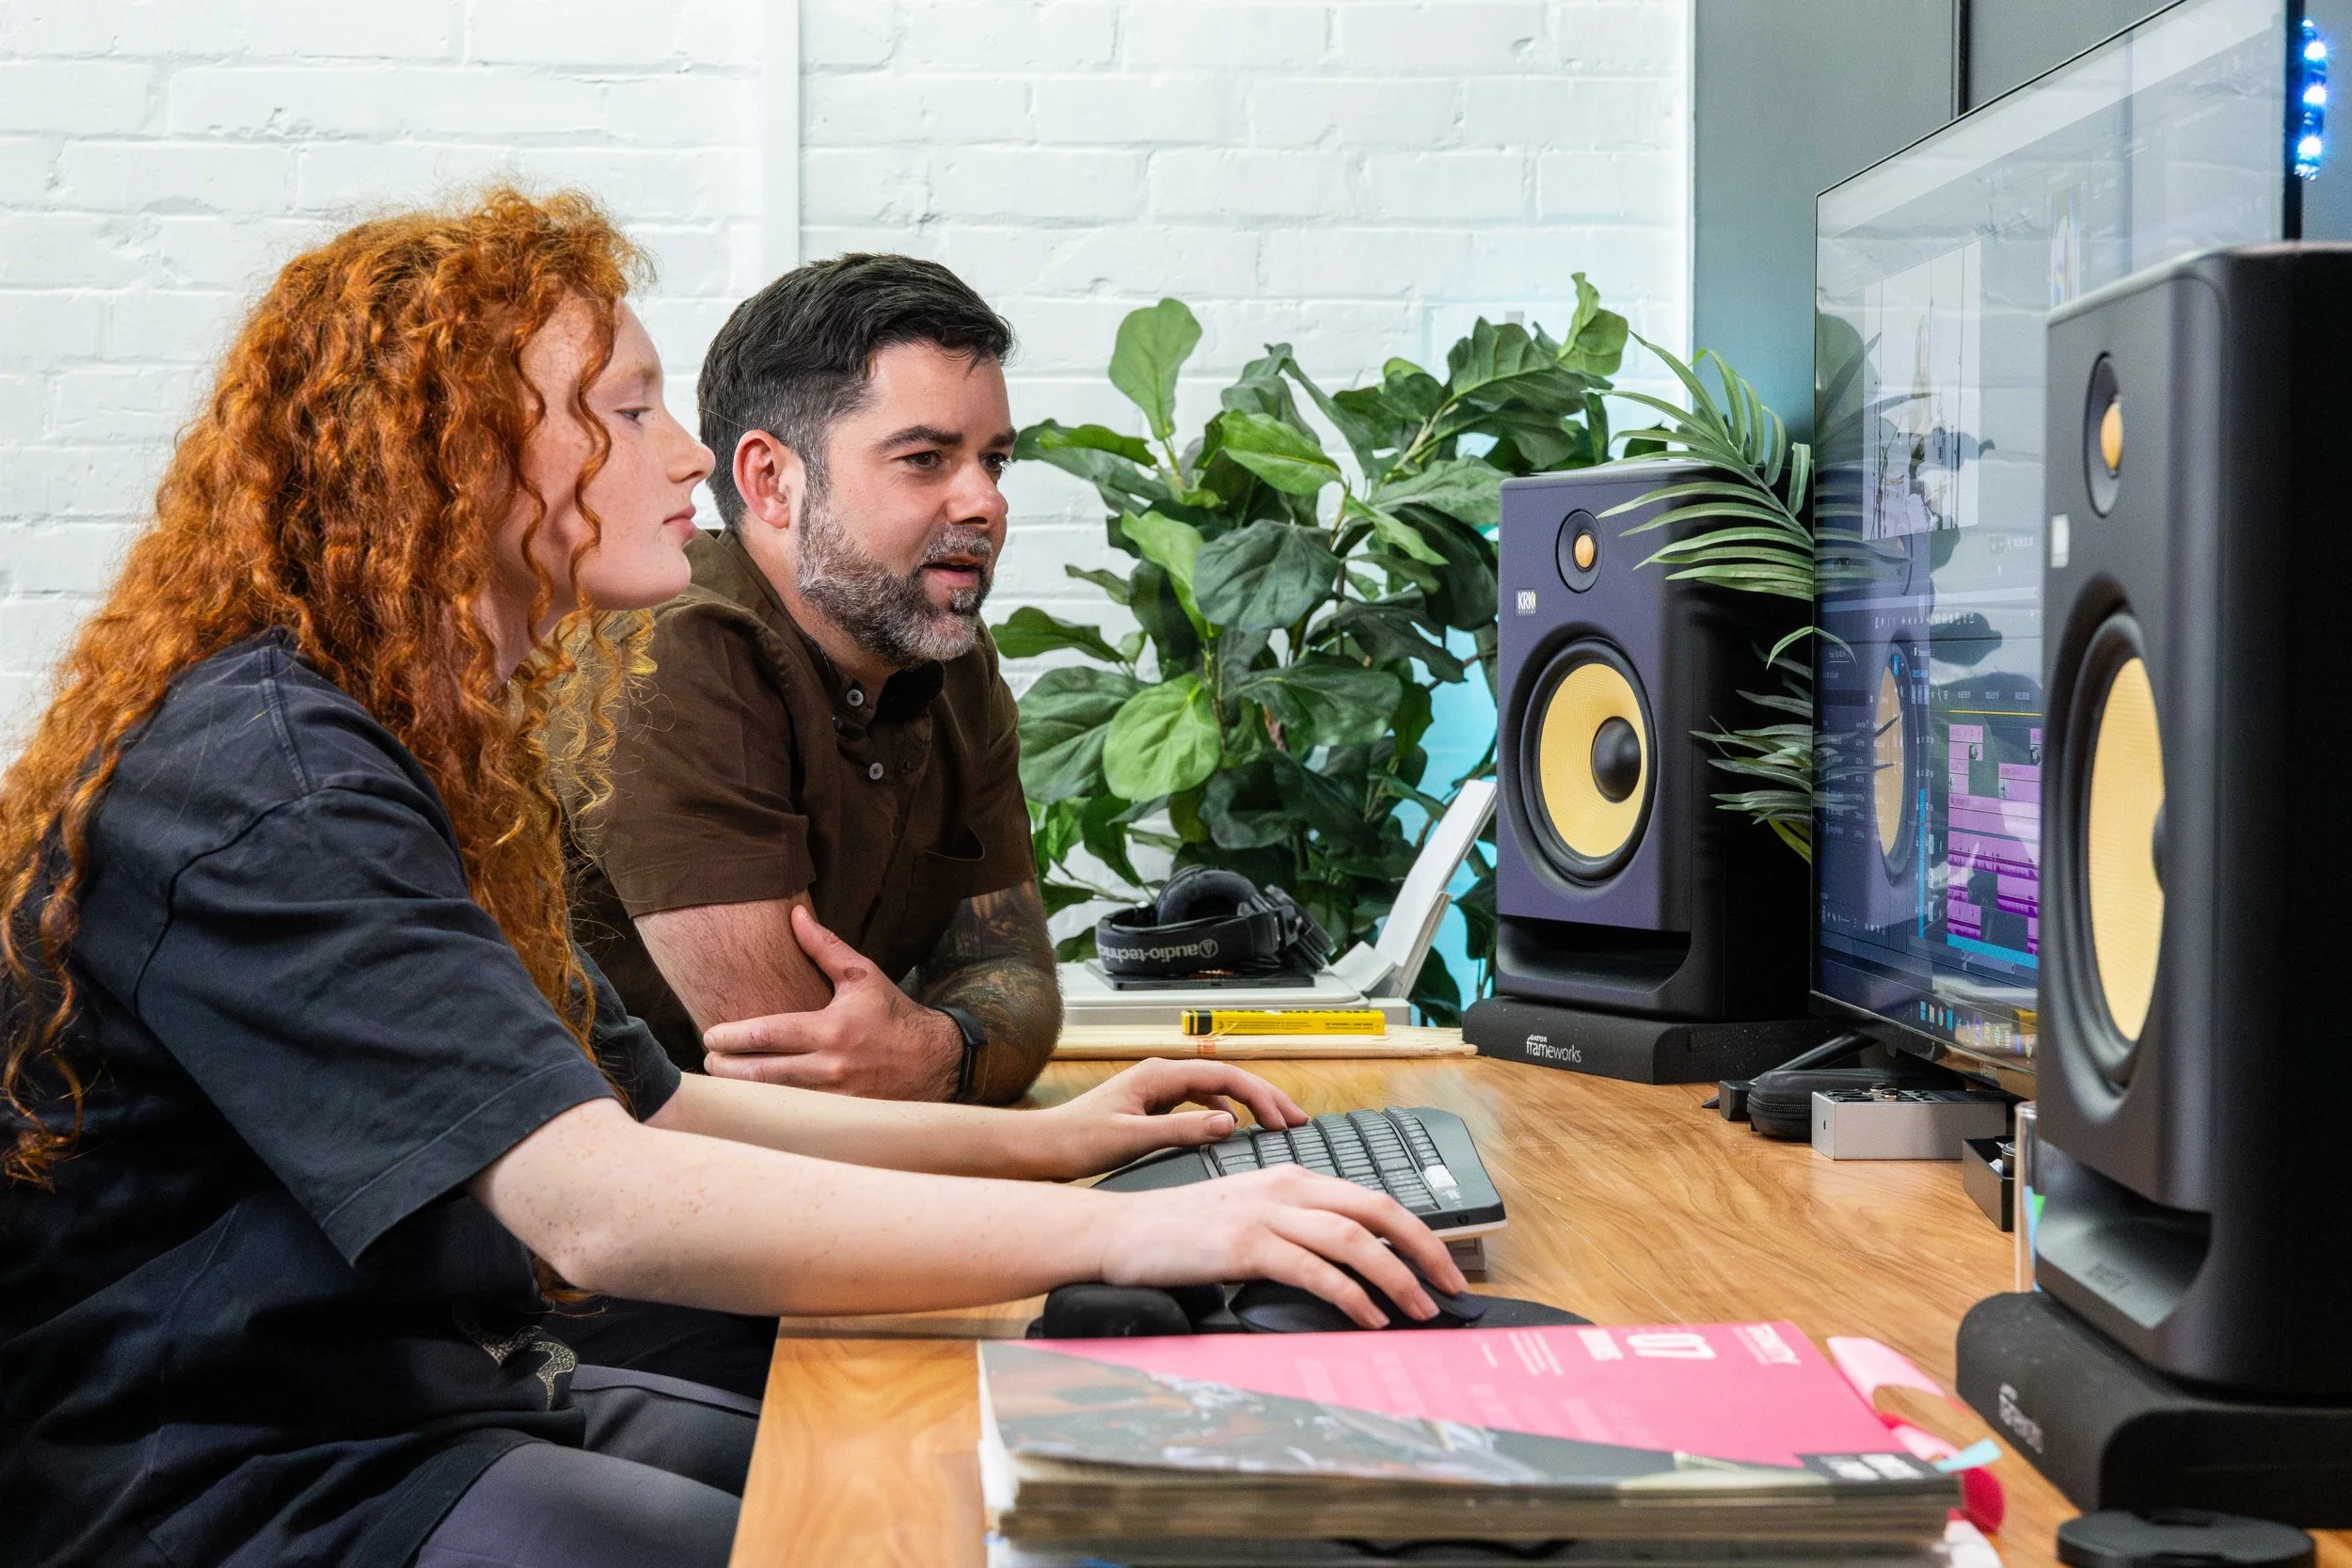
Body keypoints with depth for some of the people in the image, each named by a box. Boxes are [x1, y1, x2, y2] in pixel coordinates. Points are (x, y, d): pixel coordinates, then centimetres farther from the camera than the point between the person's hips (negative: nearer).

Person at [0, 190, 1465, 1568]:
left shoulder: (425, 746, 13)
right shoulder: (265, 780, -22)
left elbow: (641, 1102, 16)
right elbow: (596, 1206, -31)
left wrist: (1044, 1138, 8)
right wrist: (1125, 1231, -31)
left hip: (445, 1403, 10)